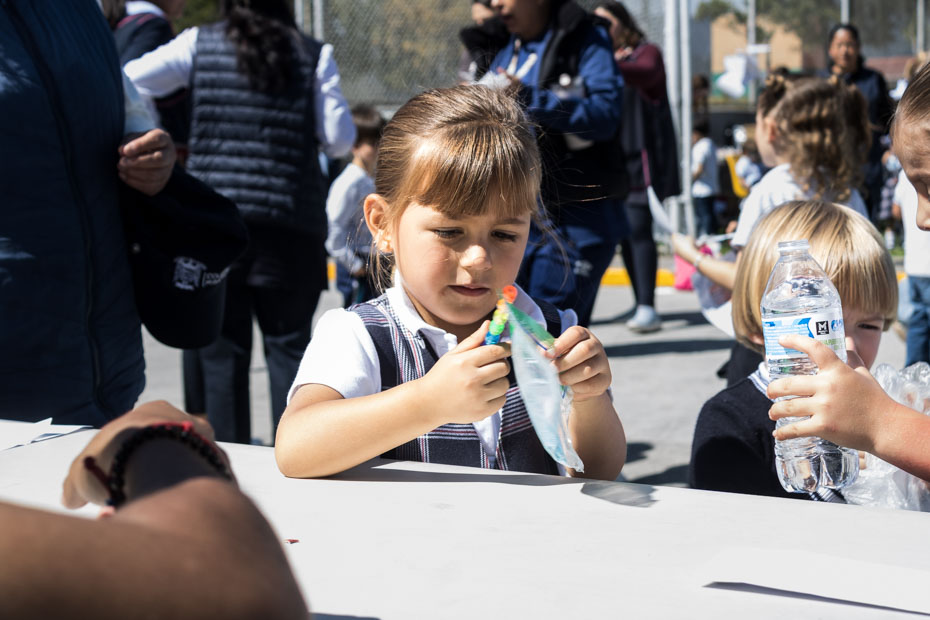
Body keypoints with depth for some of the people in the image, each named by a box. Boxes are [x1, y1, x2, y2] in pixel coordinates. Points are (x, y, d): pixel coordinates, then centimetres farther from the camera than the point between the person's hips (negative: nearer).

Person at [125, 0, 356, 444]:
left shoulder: (199, 44, 2)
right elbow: (339, 140, 1)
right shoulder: (315, 55, 1)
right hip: (289, 225, 0)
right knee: (288, 344, 8)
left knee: (220, 347, 7)